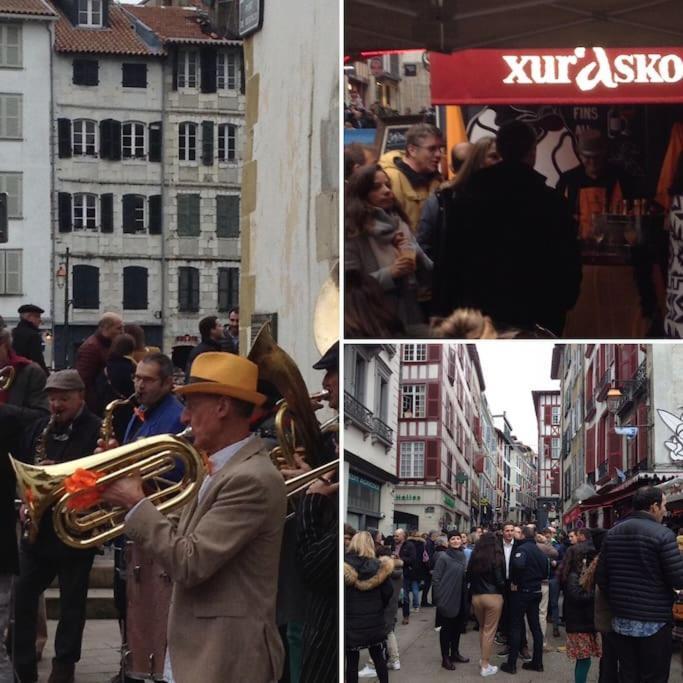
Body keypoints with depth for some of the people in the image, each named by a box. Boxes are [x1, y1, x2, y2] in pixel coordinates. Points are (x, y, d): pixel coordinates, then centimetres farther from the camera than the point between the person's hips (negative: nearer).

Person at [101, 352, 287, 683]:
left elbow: (189, 564, -22)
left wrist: (136, 504, -13)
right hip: (198, 650, 9)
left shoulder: (252, 478, -19)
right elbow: (184, 542, 12)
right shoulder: (224, 467, 11)